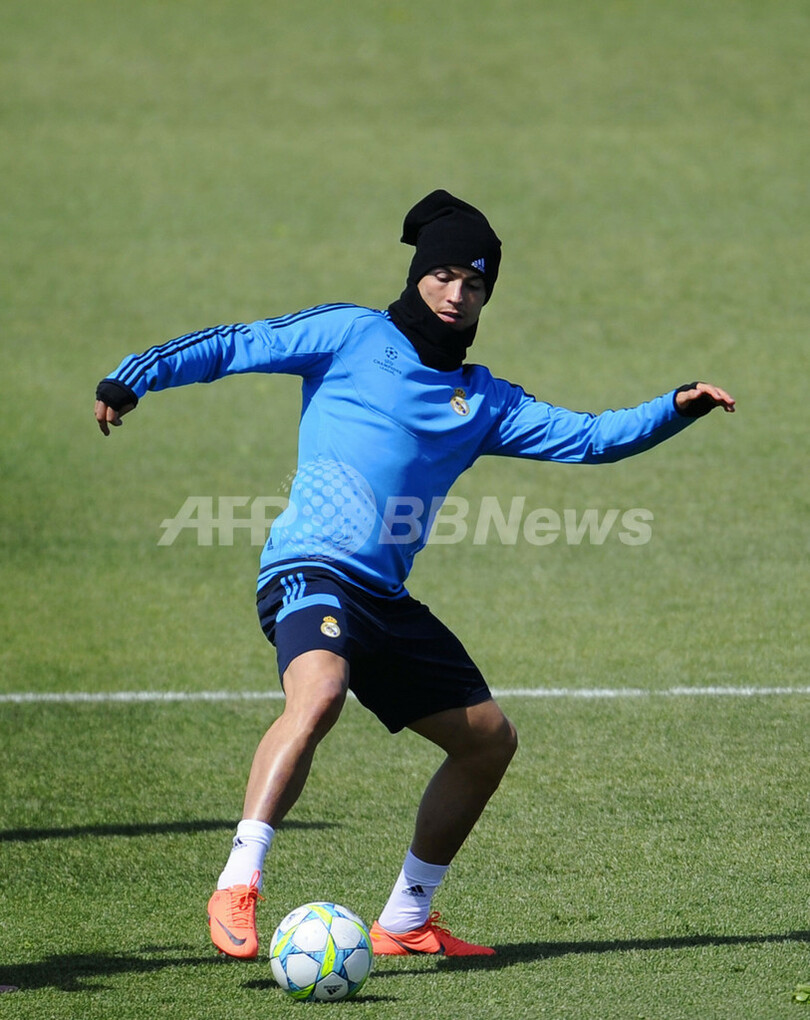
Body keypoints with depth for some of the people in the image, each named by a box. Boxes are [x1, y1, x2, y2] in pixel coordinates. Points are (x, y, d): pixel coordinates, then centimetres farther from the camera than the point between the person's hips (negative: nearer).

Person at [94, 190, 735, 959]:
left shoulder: (483, 401, 19)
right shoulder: (352, 336, 5)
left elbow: (588, 438, 16)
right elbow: (232, 347, 3)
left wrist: (676, 409, 1)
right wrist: (132, 378, -9)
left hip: (384, 599, 7)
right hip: (311, 570, -7)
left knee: (490, 738, 10)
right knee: (318, 695, -36)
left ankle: (405, 920, 23)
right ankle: (236, 888, -35)